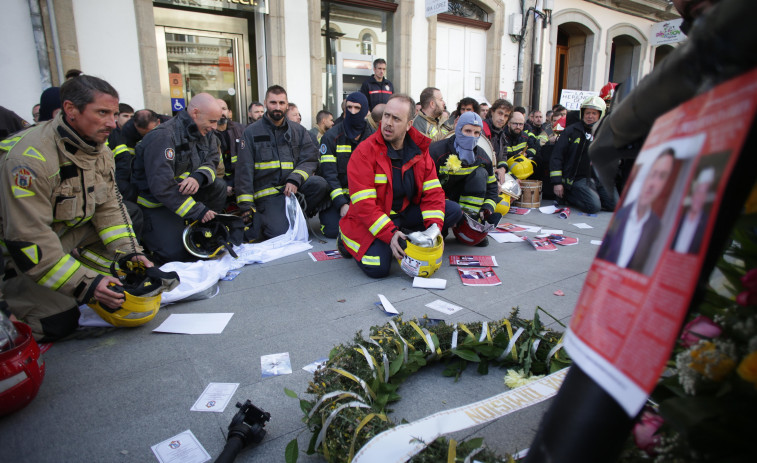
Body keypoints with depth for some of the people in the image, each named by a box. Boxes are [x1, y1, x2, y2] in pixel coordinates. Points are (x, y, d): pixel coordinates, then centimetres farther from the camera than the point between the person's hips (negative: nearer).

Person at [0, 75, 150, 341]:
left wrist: (130, 252, -12)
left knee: (129, 271, -1)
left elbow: (109, 207, 1)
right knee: (59, 323, -14)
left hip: (71, 236, 8)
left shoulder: (101, 151, -3)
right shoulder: (32, 157, -30)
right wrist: (84, 283, -31)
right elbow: (28, 239, -30)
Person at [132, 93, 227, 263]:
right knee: (176, 253, -17)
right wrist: (198, 211, -29)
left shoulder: (206, 134, 1)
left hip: (185, 191, 7)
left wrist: (198, 177, -28)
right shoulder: (163, 137, -25)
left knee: (219, 186, -16)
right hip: (156, 202, -7)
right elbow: (161, 186, -30)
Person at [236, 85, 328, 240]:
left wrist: (295, 180, -18)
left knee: (319, 183, -28)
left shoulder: (298, 131, 13)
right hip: (267, 192, -3)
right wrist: (246, 207, -10)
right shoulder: (251, 132, 5)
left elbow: (310, 160, 3)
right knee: (280, 232, -25)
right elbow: (243, 171, 0)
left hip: (293, 187, 3)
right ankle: (257, 218, 9)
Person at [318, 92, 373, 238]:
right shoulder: (331, 137, -4)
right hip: (337, 196, -2)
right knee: (333, 230, -23)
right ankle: (325, 213, 12)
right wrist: (342, 204, -22)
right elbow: (329, 174, -11)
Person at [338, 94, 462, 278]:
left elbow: (432, 191, -3)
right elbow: (364, 204, -22)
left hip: (406, 212, 6)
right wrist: (390, 234, -32)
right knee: (379, 269, -26)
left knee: (454, 211, -6)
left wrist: (434, 226, -19)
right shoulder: (364, 152, -17)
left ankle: (406, 238, -2)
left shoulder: (419, 150, 0)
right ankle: (347, 241, 6)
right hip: (372, 221, -5)